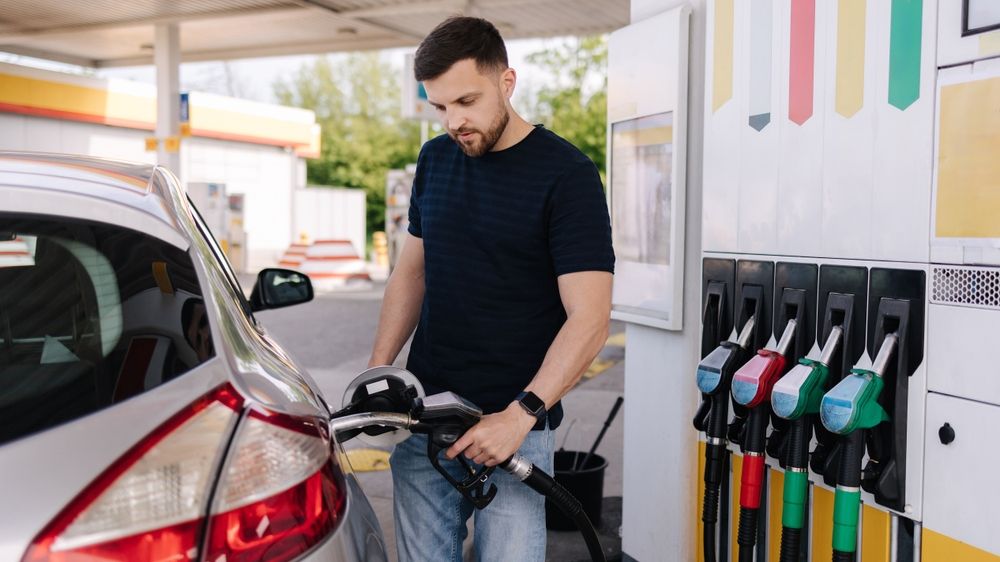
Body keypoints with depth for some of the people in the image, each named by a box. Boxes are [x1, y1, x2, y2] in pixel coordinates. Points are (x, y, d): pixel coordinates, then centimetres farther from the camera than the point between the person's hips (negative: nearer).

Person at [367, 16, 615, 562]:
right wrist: (376, 373, 8)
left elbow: (589, 318, -15)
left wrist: (522, 414, -24)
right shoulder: (435, 159, 8)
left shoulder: (566, 174, -11)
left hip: (515, 421, -5)